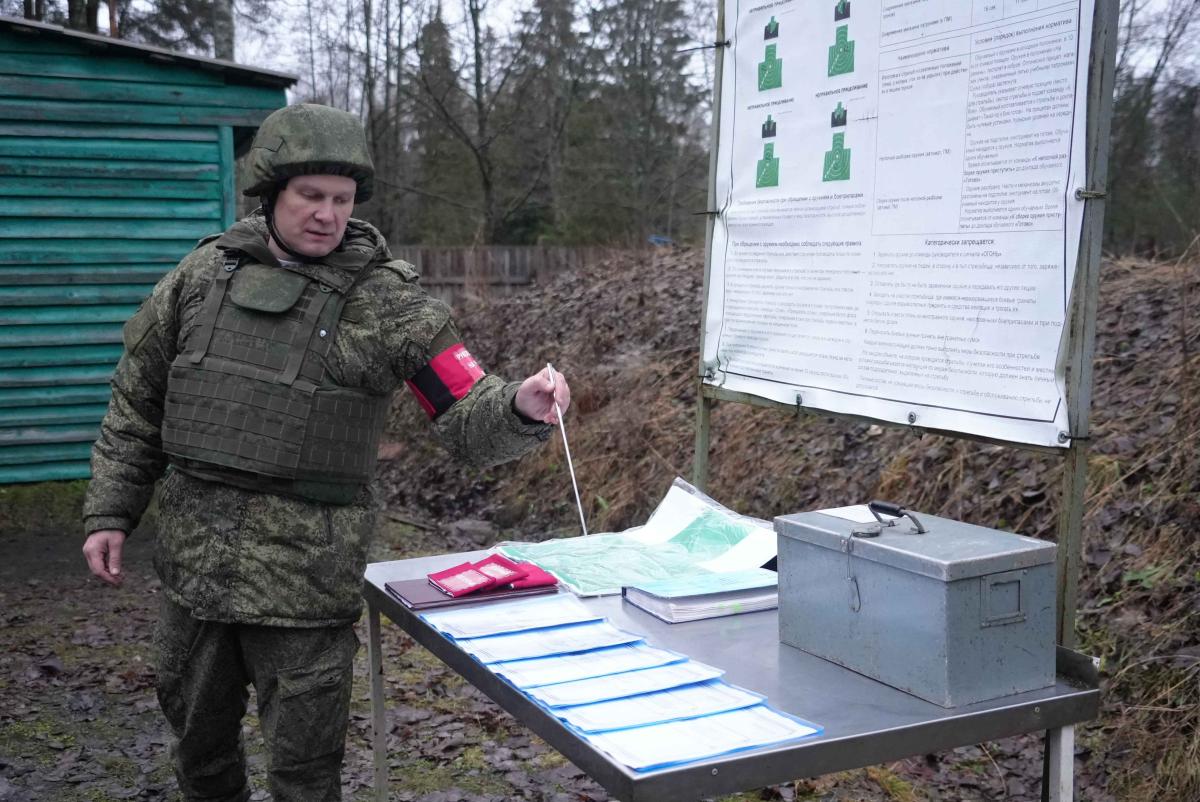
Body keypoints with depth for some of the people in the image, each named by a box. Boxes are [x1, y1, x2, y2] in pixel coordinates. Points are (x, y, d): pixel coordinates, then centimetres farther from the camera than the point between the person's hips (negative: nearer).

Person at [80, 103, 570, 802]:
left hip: (305, 575, -4)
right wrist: (111, 512, 9)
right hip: (193, 561, 4)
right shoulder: (206, 272, 3)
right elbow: (138, 402, 11)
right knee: (198, 731, 23)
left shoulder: (386, 299, -8)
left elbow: (469, 421, -13)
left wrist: (522, 408, -34)